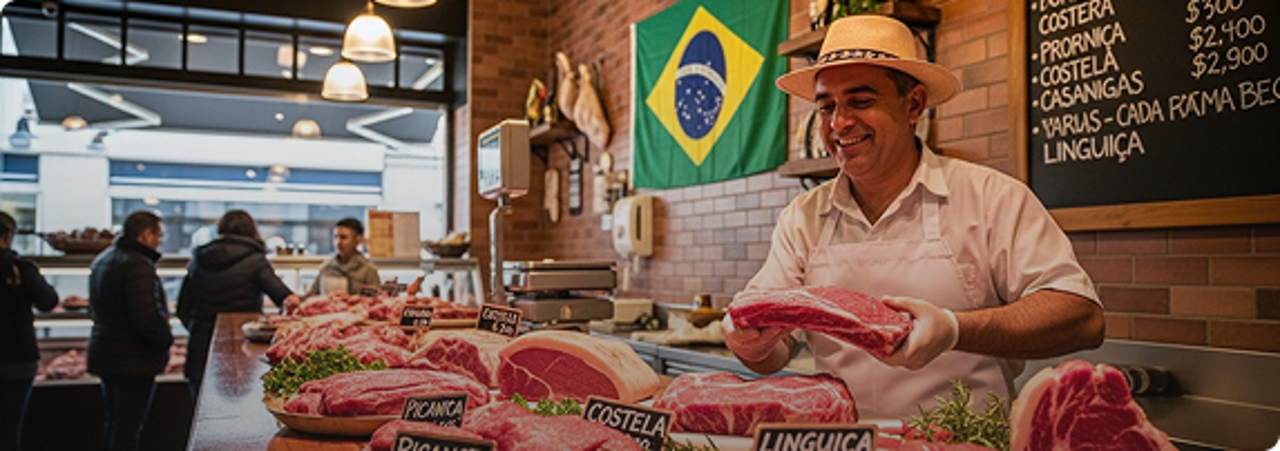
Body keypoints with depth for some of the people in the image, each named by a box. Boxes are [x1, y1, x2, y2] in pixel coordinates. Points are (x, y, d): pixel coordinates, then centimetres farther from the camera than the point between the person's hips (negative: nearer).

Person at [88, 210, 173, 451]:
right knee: (129, 426, -3)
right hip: (134, 360, -10)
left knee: (114, 420, 20)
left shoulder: (102, 260, 13)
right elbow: (148, 316, -28)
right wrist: (166, 340, -10)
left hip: (105, 355, 10)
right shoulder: (138, 265, -21)